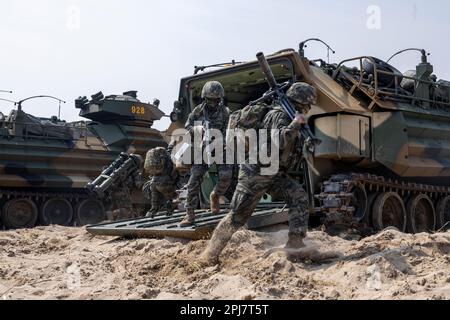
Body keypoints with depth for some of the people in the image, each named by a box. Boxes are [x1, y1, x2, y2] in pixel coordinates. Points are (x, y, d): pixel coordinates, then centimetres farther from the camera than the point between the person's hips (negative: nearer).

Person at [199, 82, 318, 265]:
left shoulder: (290, 115, 11)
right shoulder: (280, 114, -17)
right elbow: (279, 141, -32)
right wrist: (295, 124, -30)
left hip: (274, 173, 9)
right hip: (255, 173, -9)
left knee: (299, 198, -9)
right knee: (238, 215, -3)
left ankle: (295, 243, -8)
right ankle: (210, 254, 8)